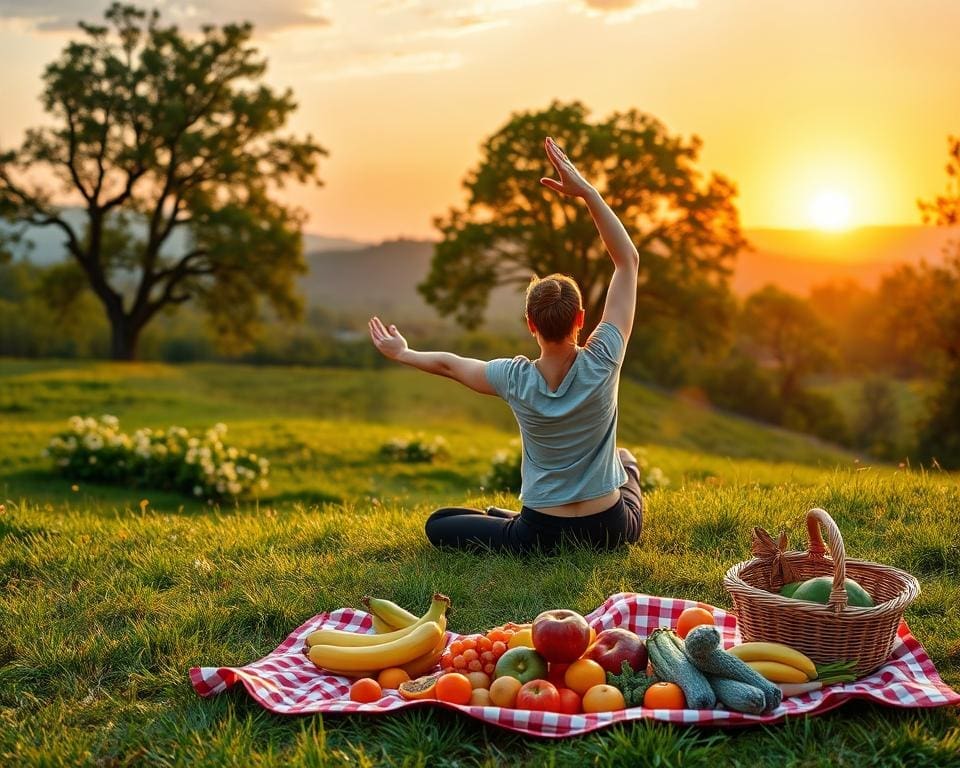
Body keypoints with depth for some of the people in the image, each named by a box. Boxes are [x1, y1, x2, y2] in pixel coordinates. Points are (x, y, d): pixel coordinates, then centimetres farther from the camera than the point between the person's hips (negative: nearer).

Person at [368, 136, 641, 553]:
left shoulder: (515, 379, -18)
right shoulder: (601, 364, -20)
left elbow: (448, 364, 4)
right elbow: (629, 260, -15)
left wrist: (402, 353, 23)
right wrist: (586, 192, -19)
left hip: (542, 535, -1)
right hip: (614, 530, 1)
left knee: (437, 525, 19)